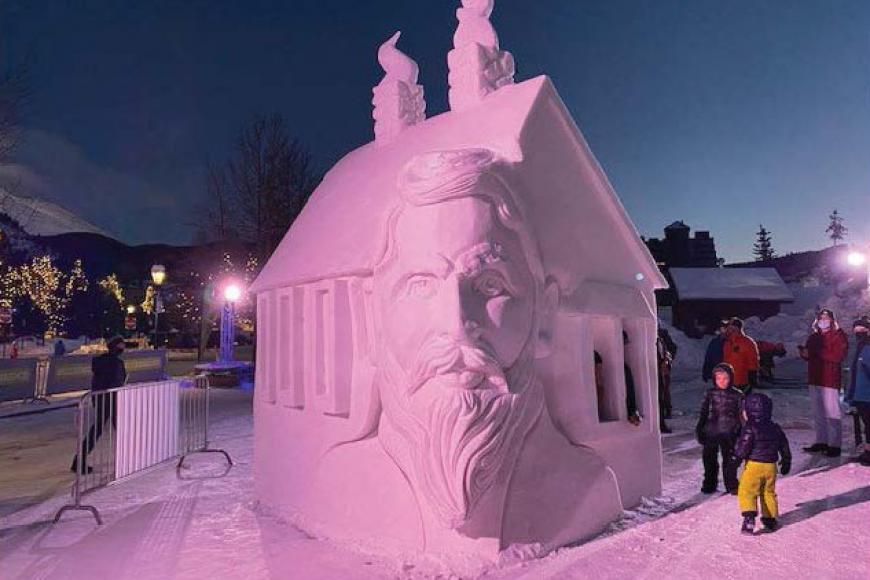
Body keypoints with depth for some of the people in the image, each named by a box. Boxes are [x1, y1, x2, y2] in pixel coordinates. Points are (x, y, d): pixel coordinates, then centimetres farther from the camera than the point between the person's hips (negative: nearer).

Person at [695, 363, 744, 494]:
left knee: (729, 460, 7)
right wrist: (699, 429, 4)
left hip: (729, 433, -2)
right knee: (709, 459, 10)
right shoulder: (710, 394, 1)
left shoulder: (737, 395, -4)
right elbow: (703, 413, 6)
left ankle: (731, 485, 23)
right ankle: (709, 484, 24)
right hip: (710, 433, 2)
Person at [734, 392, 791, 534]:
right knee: (769, 493, 19)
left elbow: (743, 449, -18)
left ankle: (749, 516, -18)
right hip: (771, 466, 7)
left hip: (753, 465, -7)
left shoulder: (750, 428, -15)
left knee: (747, 492, -2)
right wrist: (786, 462, 28)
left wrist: (737, 456, -1)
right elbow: (784, 447, 16)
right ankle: (770, 520, 26)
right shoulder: (775, 428, 8)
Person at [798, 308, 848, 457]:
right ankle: (821, 442, 21)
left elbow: (837, 356, -17)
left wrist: (818, 352, -19)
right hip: (815, 379, 7)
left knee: (832, 413, -4)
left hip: (830, 380, -7)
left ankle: (835, 445, 1)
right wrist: (804, 353, -4)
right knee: (818, 413, 12)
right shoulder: (814, 337, 15)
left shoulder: (838, 336, -4)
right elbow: (809, 355, 18)